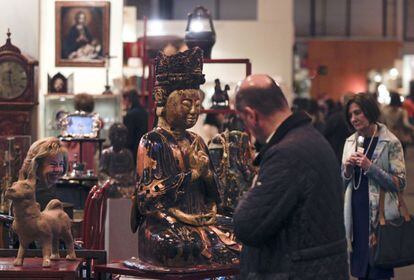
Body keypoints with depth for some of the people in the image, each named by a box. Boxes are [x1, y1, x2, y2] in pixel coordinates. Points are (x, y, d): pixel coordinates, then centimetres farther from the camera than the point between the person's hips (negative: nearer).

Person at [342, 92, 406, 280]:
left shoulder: (391, 143, -7)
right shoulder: (351, 141, 10)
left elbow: (400, 183, -10)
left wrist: (370, 168, -19)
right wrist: (347, 169, -6)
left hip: (379, 215, -5)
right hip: (355, 213, 5)